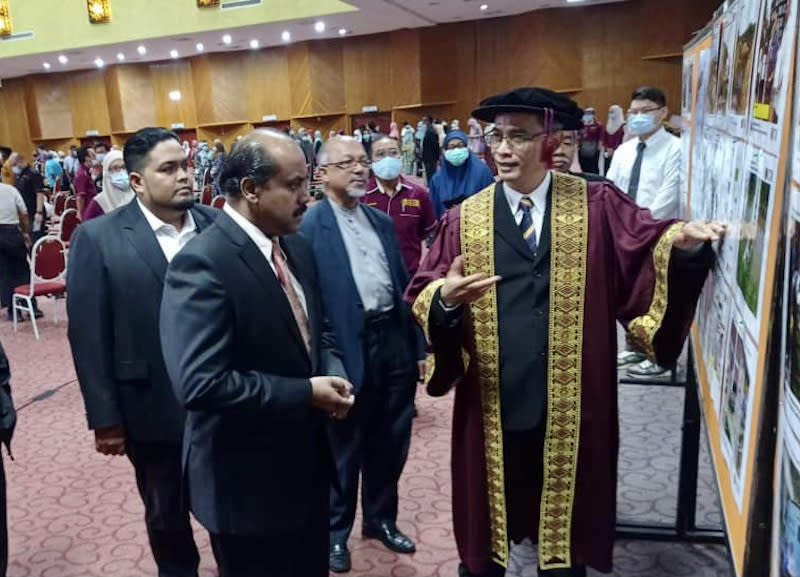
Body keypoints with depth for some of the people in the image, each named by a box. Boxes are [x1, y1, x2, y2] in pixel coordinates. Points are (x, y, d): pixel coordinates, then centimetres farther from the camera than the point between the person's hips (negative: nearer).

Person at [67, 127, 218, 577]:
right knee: (167, 513, 20)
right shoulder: (97, 239, -9)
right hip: (155, 409, -1)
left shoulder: (218, 226, -3)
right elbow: (89, 336, -8)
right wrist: (105, 418, -8)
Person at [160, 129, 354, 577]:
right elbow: (200, 384, -29)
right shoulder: (202, 265, -23)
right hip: (248, 480, -7)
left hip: (307, 462, 8)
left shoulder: (297, 248, 4)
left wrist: (332, 373, -7)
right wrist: (306, 392, -23)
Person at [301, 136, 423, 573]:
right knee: (344, 449, 11)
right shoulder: (308, 226, -8)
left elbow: (404, 285, 13)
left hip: (394, 340, 6)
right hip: (349, 349, -6)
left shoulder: (382, 222, 12)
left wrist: (417, 345, 11)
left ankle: (381, 519, 40)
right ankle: (334, 531, 32)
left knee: (389, 443, 18)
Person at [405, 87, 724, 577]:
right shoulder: (465, 219, 2)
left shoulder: (598, 207, 0)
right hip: (492, 408, 1)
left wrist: (682, 242, -31)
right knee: (483, 533, 19)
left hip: (570, 410, 0)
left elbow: (648, 253, -11)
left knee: (565, 535, 20)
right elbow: (423, 298, -3)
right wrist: (445, 297, -23)